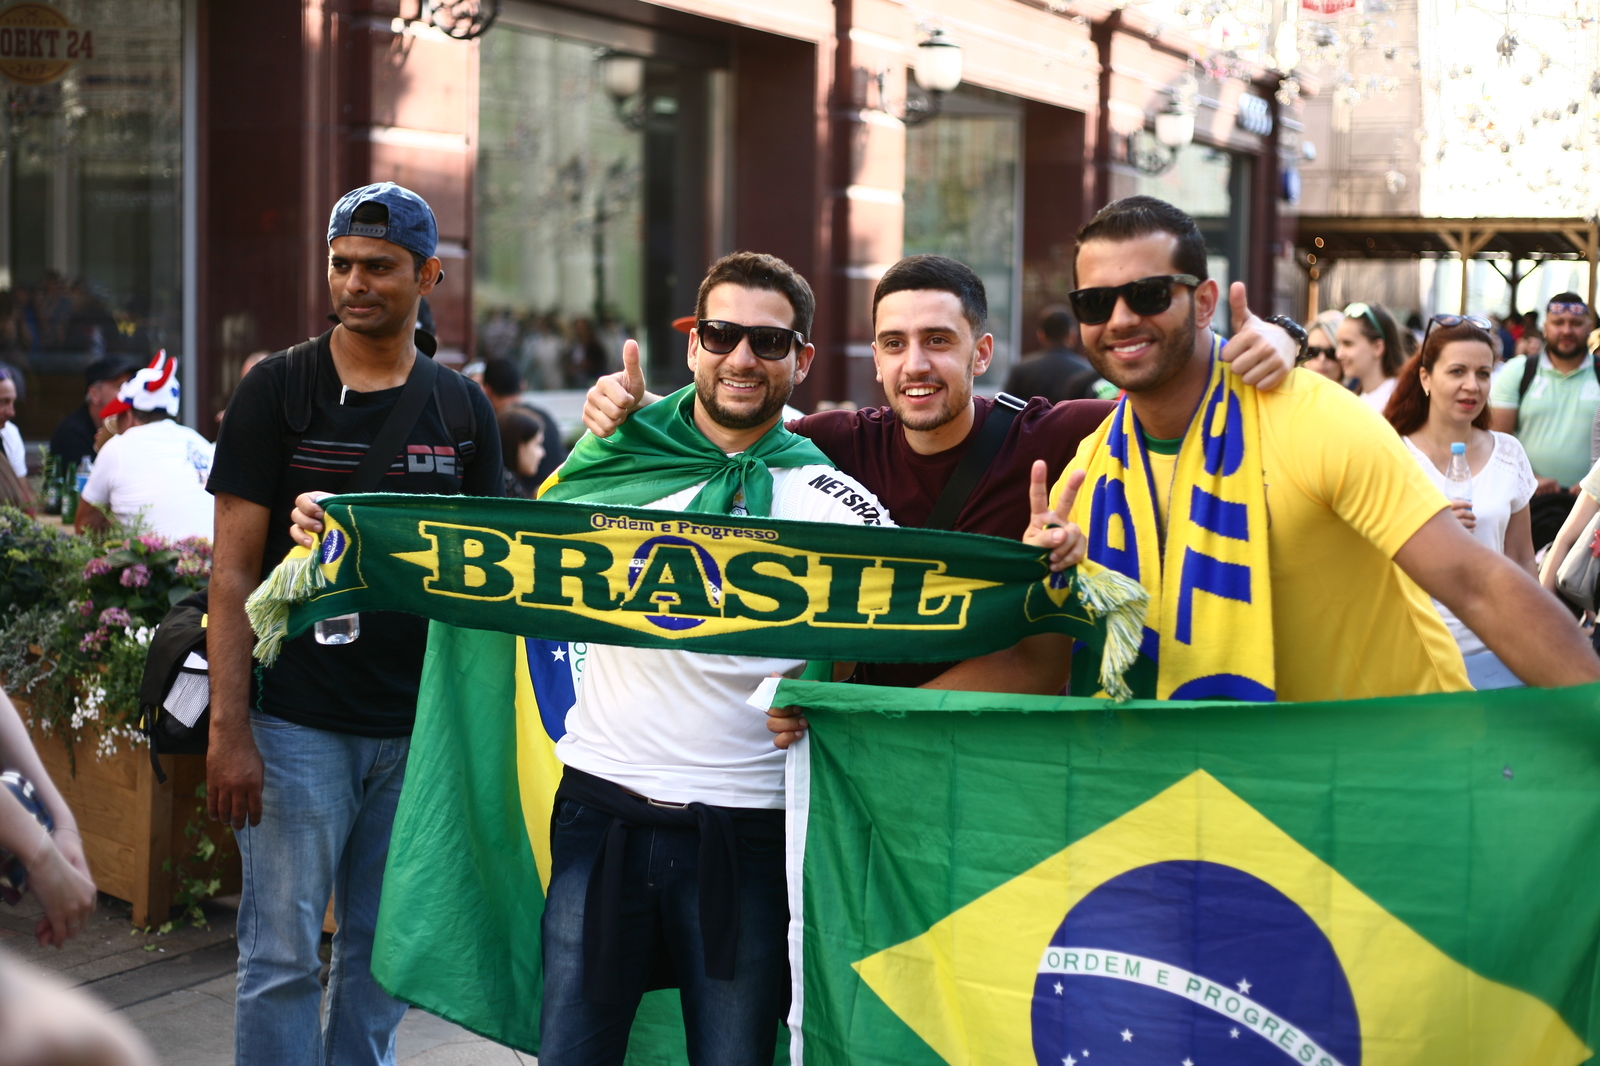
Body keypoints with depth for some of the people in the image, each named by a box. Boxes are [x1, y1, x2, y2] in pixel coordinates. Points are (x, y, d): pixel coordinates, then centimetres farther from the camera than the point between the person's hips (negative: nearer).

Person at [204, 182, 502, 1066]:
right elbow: (234, 570, -4)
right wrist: (229, 729, -12)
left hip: (418, 727, 3)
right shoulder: (279, 390, -2)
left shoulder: (463, 409, 7)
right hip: (297, 722, -3)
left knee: (386, 950, 11)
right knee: (283, 956, 0)